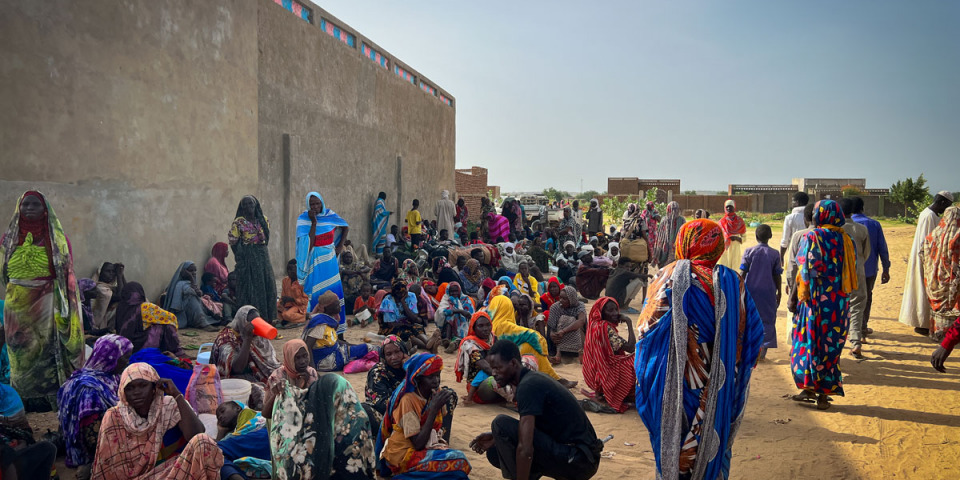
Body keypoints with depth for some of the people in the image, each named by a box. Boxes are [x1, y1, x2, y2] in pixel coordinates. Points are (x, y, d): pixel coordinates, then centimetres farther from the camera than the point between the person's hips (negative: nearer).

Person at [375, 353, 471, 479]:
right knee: (457, 461, -24)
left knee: (459, 457, -21)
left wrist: (444, 444, -12)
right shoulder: (408, 401, -20)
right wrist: (434, 409, -27)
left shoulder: (436, 393, -1)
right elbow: (418, 444, -24)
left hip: (428, 446, 7)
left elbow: (443, 428, 8)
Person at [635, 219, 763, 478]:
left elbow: (646, 330, -13)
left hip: (675, 385, -1)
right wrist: (735, 370, 10)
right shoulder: (731, 282, -6)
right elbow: (753, 334, -3)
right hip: (719, 389, 1)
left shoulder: (669, 278, -11)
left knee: (673, 441, 16)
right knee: (713, 443, 18)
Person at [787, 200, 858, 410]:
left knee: (808, 340, 7)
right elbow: (851, 272, 7)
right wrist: (843, 297, 16)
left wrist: (794, 297, -5)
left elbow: (804, 271, -11)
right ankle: (824, 393, 13)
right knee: (831, 344, 9)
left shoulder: (811, 237, -8)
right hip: (839, 301, 4)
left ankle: (809, 387, 10)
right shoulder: (846, 239, 6)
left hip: (814, 297, -4)